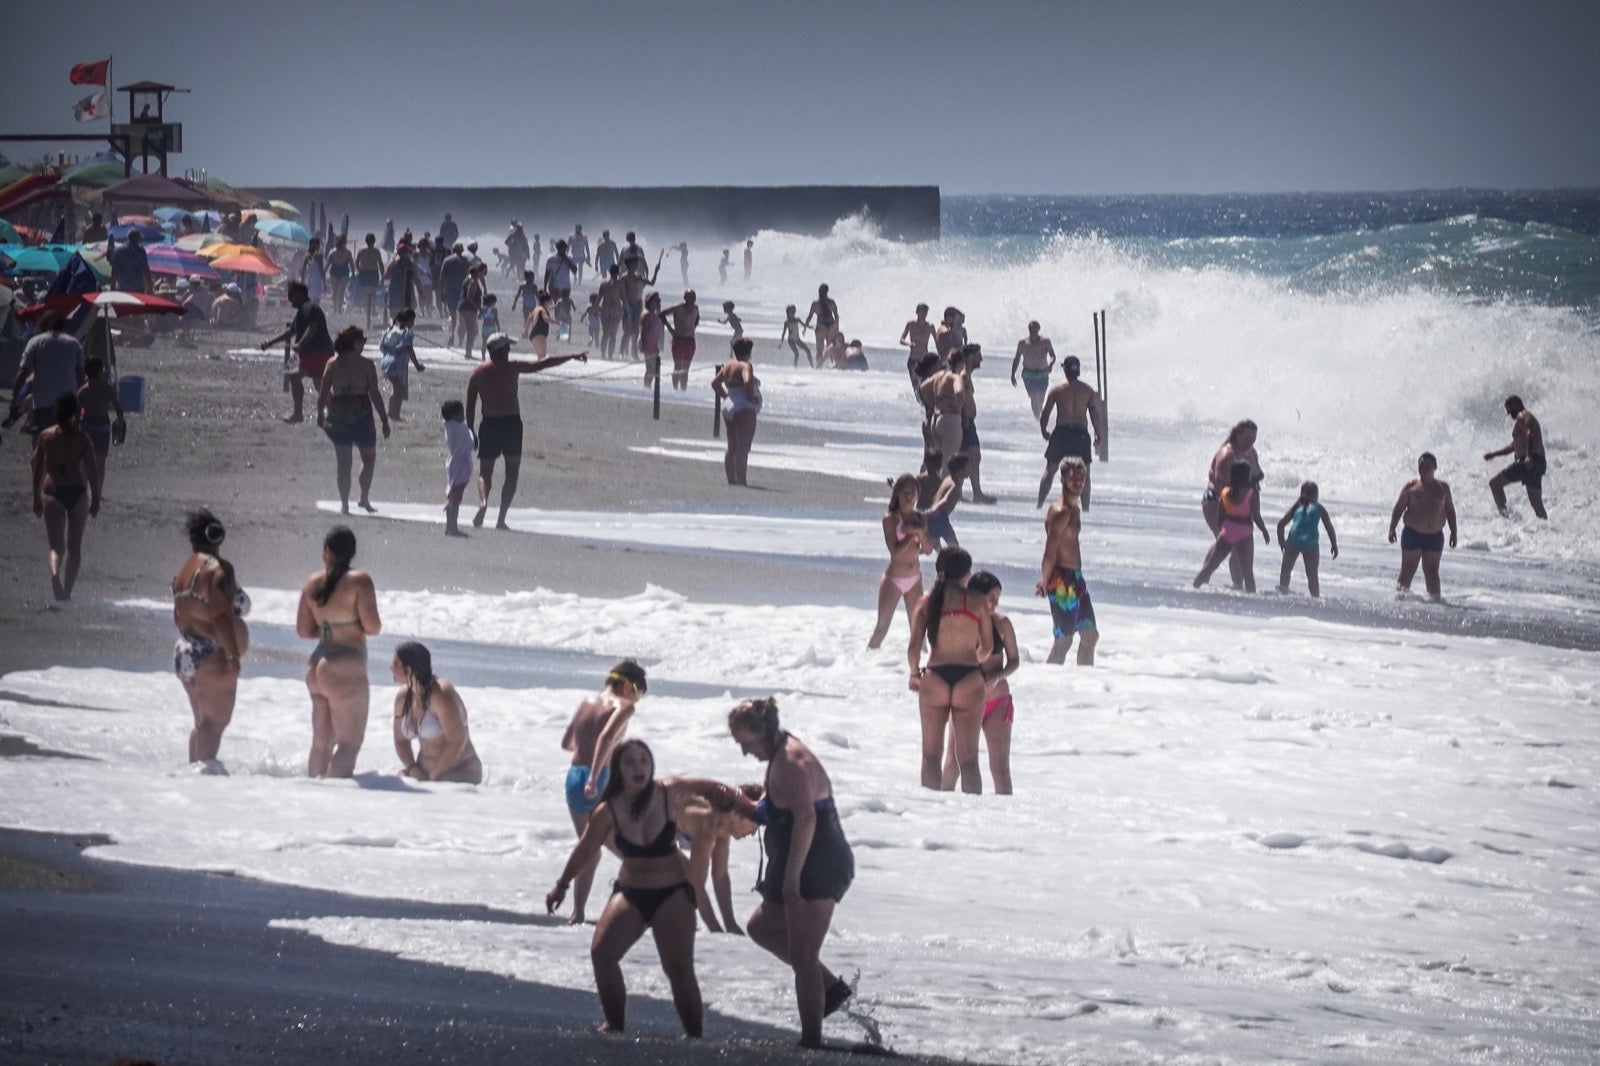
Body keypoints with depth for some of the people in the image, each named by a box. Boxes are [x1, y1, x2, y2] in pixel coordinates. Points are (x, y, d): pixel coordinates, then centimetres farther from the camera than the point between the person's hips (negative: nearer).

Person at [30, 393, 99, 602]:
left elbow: (38, 469, 5)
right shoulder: (81, 438, -3)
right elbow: (92, 469, -4)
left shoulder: (45, 436, 1)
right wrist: (96, 499, 4)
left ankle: (55, 572, -29)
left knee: (56, 545, 2)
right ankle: (67, 591, 13)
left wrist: (37, 498, 14)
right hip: (77, 492, 0)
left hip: (52, 493, 0)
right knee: (74, 546, 12)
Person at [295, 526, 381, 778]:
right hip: (347, 666, -7)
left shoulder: (312, 583, 6)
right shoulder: (359, 581, -11)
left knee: (321, 741, 16)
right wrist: (353, 627, 7)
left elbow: (303, 629, 11)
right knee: (349, 743, -4)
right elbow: (372, 627, -14)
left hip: (317, 664, 7)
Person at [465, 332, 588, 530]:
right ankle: (501, 518, -1)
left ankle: (483, 503, -22)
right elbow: (544, 364, 2)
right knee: (512, 474, 8)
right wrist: (572, 357, 10)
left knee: (485, 472, 8)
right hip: (512, 424, -1)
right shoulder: (513, 367, -2)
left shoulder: (477, 373, 2)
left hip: (489, 425, 1)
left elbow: (470, 406, 2)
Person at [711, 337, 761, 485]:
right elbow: (748, 381, -30)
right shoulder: (745, 366, -12)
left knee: (732, 448, 14)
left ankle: (731, 479, 17)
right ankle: (741, 480, -14)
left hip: (728, 407, 9)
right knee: (742, 449, -10)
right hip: (744, 409, -9)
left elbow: (715, 382, 19)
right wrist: (751, 397, -16)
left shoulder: (728, 365, 13)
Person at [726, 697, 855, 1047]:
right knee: (761, 927, 22)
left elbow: (805, 818, -27)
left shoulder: (791, 762, -17)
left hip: (817, 870, -11)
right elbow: (773, 815, 21)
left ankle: (811, 1039, -6)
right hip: (809, 872, 11)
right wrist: (741, 804, 3)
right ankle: (831, 985, 21)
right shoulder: (781, 759, 16)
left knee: (802, 955, -9)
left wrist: (791, 877, -28)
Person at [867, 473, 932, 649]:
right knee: (882, 628, -3)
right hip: (894, 579, -5)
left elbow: (928, 550, 1)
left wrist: (919, 532, -15)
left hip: (914, 580, 5)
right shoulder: (890, 519, -10)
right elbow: (895, 551, -18)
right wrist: (912, 534, -14)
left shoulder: (919, 518, 6)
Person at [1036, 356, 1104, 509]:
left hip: (1061, 433, 0)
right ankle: (1085, 507, 4)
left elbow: (1044, 413, 2)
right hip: (1081, 434, 0)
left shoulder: (1056, 390, 0)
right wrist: (1098, 435, 9)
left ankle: (1040, 503, 6)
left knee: (1050, 470, 11)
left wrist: (1044, 431, 17)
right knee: (1084, 473, 10)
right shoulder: (1088, 390, 2)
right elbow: (1095, 414, -1)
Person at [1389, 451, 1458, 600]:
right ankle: (1401, 595, 3)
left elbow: (1450, 511, 12)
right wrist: (1392, 528, -9)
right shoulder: (1412, 486, 1)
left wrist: (1453, 533, 7)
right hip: (1413, 535, -2)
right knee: (1407, 570, -2)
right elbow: (1398, 508, 1)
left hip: (1435, 536, 2)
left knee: (1432, 571, 4)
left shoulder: (1443, 488, 8)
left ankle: (1435, 599, 6)